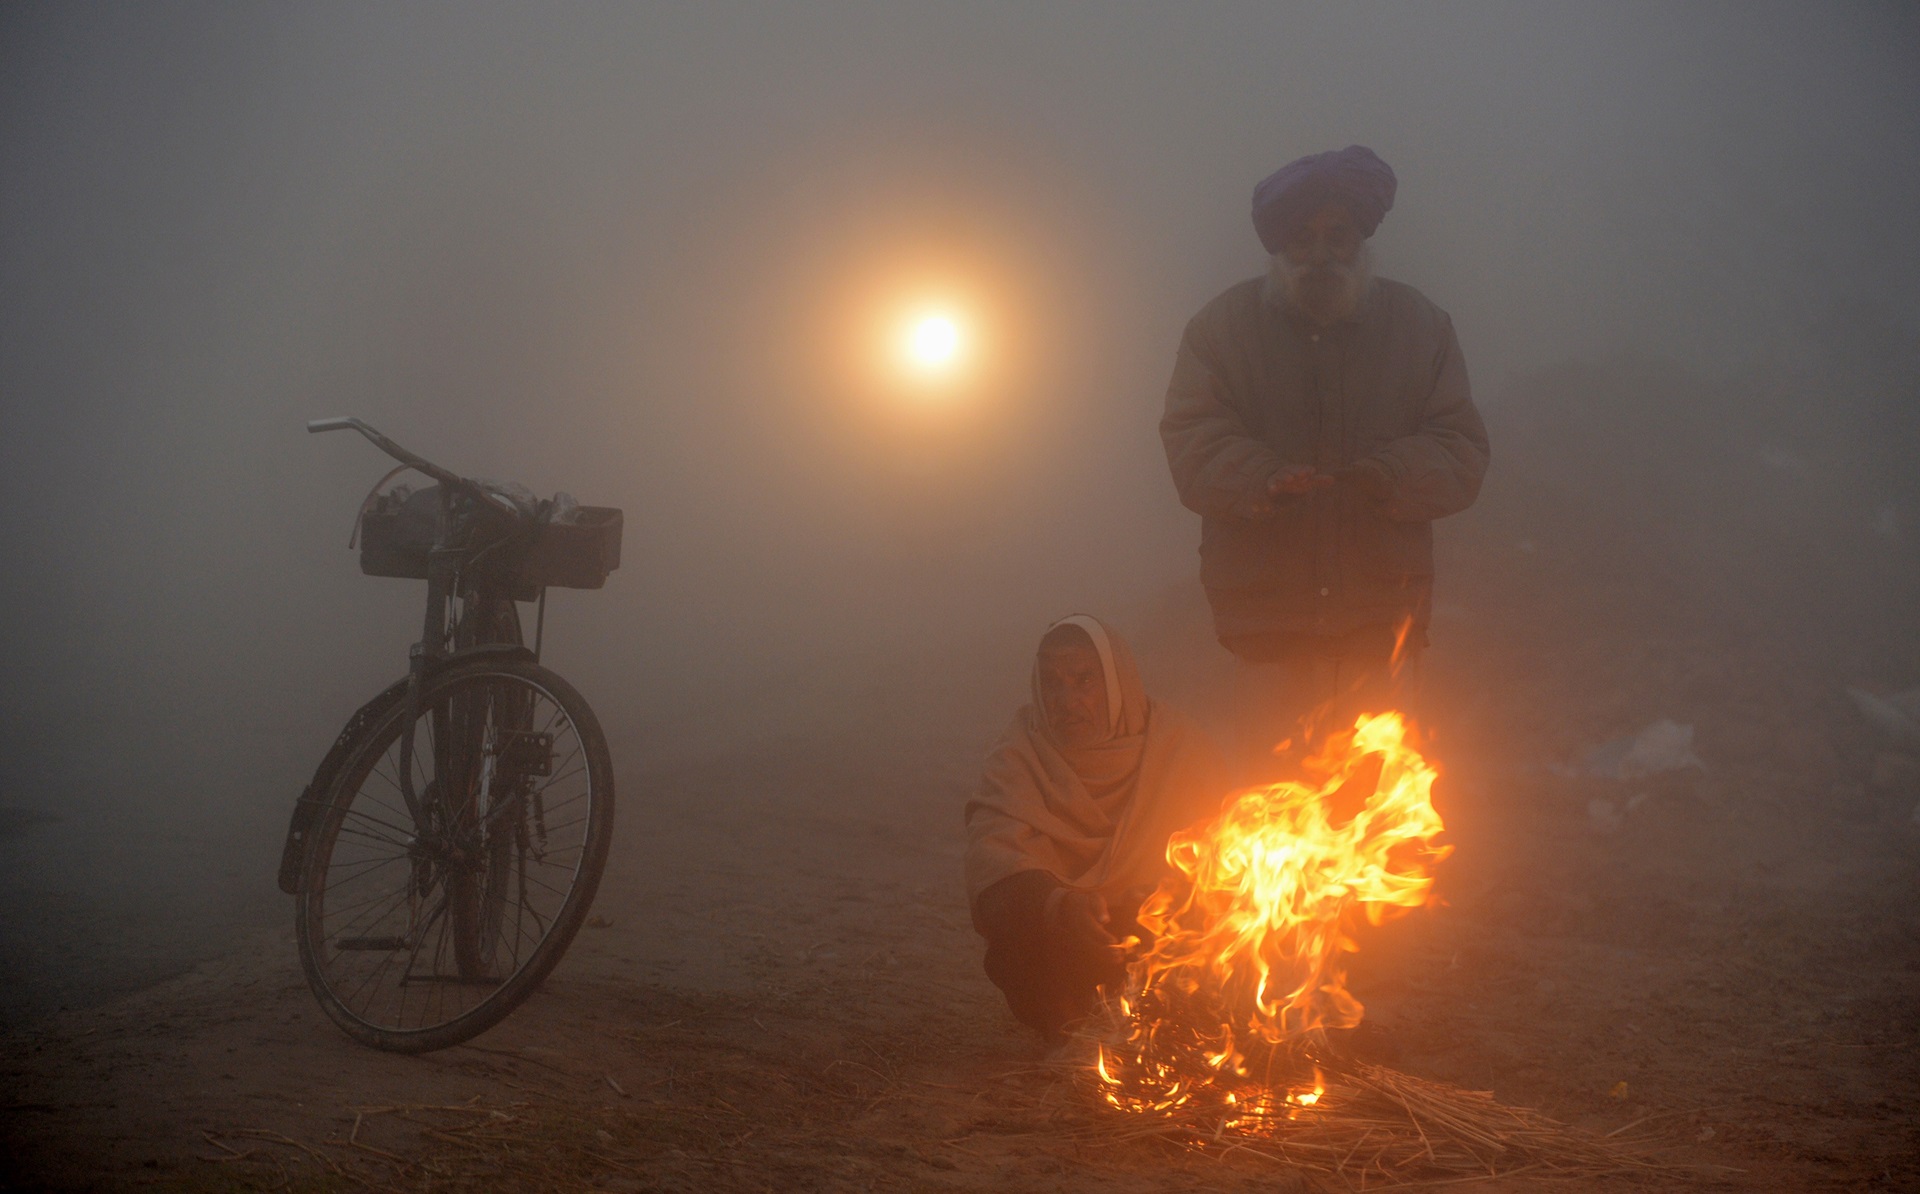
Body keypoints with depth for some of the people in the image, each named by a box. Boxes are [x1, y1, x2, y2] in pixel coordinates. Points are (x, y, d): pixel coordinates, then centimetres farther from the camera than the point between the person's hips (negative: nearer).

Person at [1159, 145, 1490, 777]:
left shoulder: (1420, 327, 8)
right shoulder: (1222, 327, 4)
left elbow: (1462, 453, 3)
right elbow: (1191, 443, -5)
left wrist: (1393, 475, -19)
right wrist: (1262, 477, -25)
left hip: (1383, 612, 1)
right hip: (1268, 608, -1)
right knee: (1270, 790, 0)